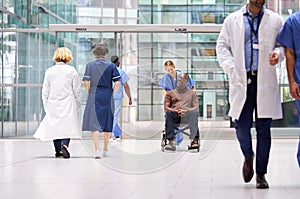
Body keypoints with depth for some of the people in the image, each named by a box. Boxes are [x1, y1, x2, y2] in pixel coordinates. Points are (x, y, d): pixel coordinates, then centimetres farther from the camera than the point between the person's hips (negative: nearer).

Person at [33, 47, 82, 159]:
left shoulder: (49, 71, 4)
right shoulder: (72, 71, -2)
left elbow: (45, 91, 5)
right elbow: (77, 91, -1)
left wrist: (46, 106, 12)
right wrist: (78, 105, 8)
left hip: (53, 104, 2)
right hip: (68, 104, -2)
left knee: (55, 125, 11)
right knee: (67, 125, 0)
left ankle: (58, 150, 13)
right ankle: (64, 144, -24)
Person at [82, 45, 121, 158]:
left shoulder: (90, 65, 0)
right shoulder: (111, 66, 2)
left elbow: (86, 82, -6)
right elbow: (117, 83, -4)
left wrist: (89, 93, 9)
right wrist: (112, 93, 10)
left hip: (94, 97, -2)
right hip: (108, 98, 2)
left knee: (94, 124, -3)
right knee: (107, 124, 15)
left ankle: (97, 150, -16)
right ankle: (105, 149, 26)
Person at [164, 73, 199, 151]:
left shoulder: (192, 93, 26)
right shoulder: (170, 93, 26)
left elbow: (196, 108, 12)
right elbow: (166, 107, 12)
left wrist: (187, 110, -10)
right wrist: (176, 111, -9)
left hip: (187, 115, 0)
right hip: (175, 115, 1)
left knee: (194, 112, -36)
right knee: (168, 113, -36)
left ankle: (193, 139, -48)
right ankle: (171, 141, -46)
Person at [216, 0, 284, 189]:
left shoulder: (275, 20, 10)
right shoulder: (232, 20, 10)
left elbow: (283, 44, 15)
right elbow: (222, 46, 10)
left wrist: (277, 53, -9)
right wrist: (231, 68, -5)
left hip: (265, 80, 0)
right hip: (242, 80, 0)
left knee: (264, 128, 1)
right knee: (242, 124, -4)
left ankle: (261, 173, 10)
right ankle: (248, 156, 27)